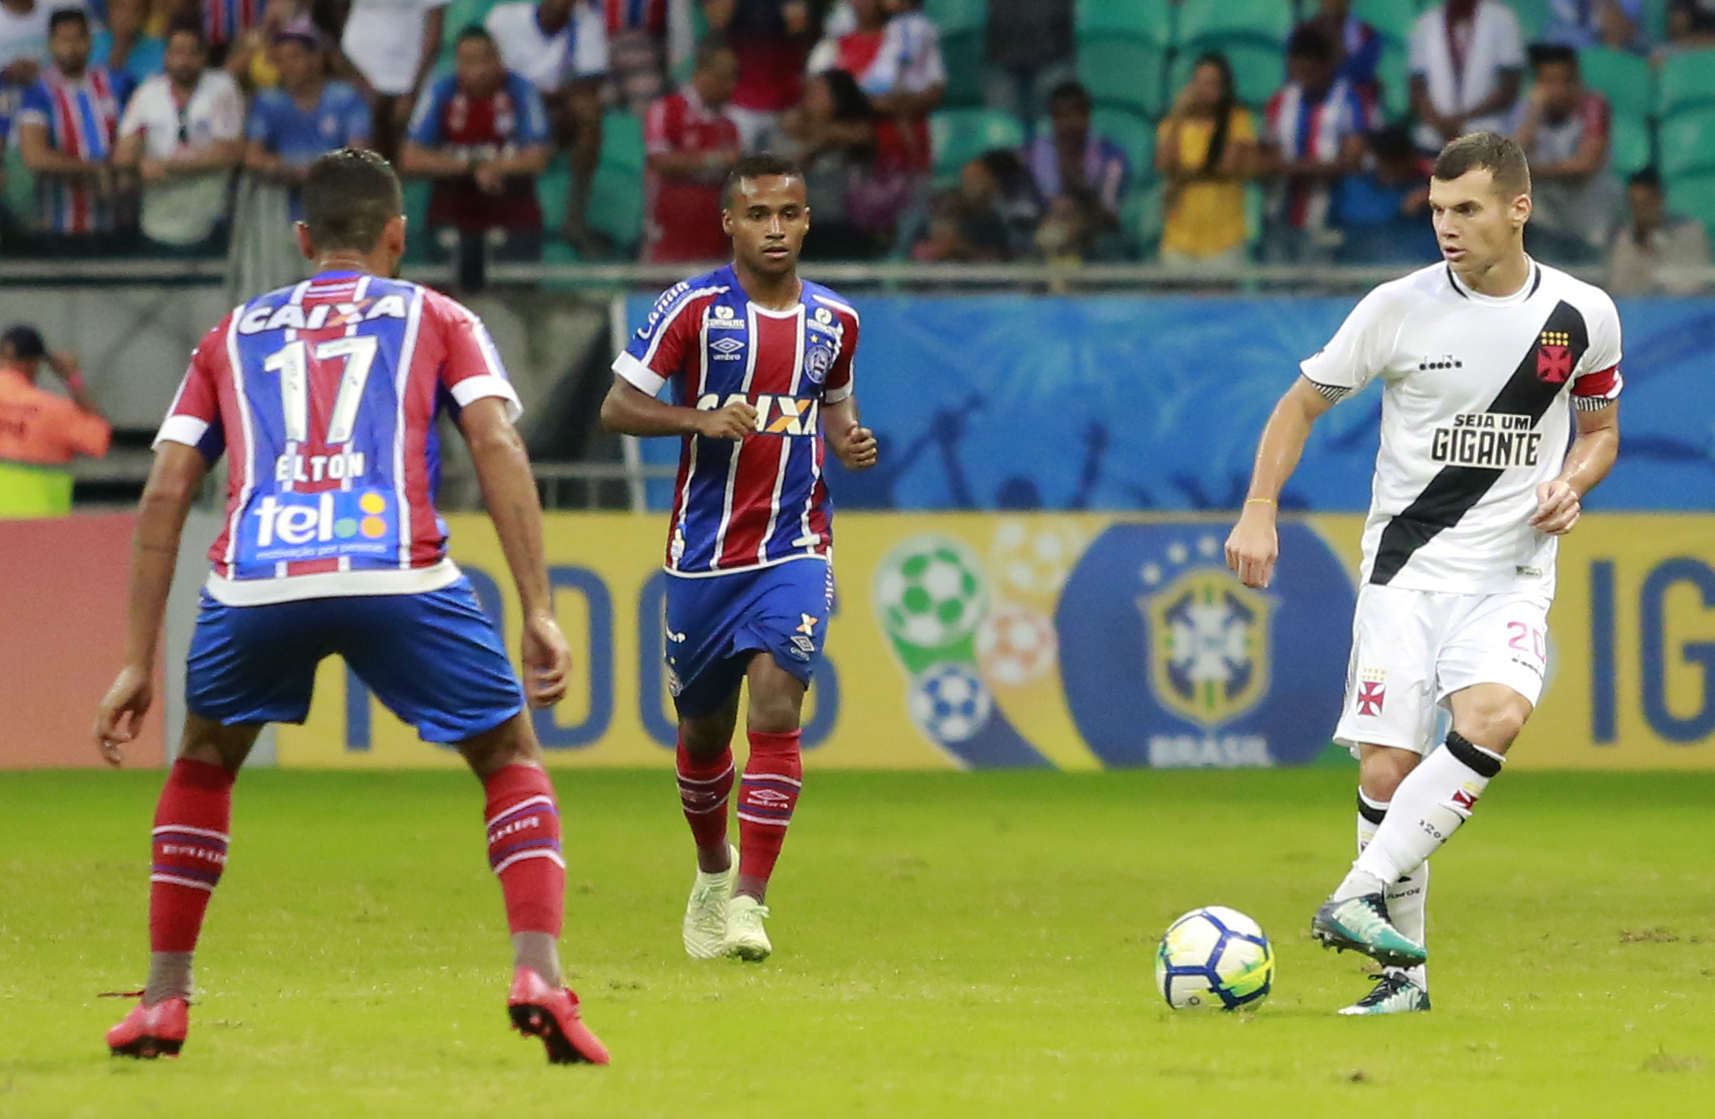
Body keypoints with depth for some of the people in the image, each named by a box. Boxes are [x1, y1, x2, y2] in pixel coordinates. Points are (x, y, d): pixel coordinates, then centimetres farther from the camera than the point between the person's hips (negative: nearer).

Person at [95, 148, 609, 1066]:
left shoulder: (233, 335, 28)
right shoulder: (436, 319, 22)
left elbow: (164, 496, 19)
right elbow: (497, 447, 5)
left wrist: (138, 663, 19)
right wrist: (539, 612, 0)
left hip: (254, 578, 2)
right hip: (399, 573, -2)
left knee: (204, 763, 30)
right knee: (511, 760, 18)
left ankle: (163, 1000, 26)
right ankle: (538, 974, -4)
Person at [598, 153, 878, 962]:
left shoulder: (833, 319, 5)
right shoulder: (694, 309, -7)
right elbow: (617, 408, -7)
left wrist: (850, 441, 1)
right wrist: (700, 419, -23)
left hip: (794, 548, 1)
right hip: (704, 552, -1)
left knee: (776, 707, -18)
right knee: (703, 731, 11)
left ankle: (749, 899, -18)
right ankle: (713, 870, 39)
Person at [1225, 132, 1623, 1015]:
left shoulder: (1583, 315, 1)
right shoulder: (1400, 308, -3)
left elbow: (1600, 429, 17)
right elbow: (1302, 404, 8)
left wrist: (1570, 484, -5)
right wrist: (1260, 509, -4)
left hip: (1511, 570, 0)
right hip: (1405, 567, 0)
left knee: (1493, 717, -28)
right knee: (1387, 767, -7)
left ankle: (1359, 897, -25)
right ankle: (1404, 968, 9)